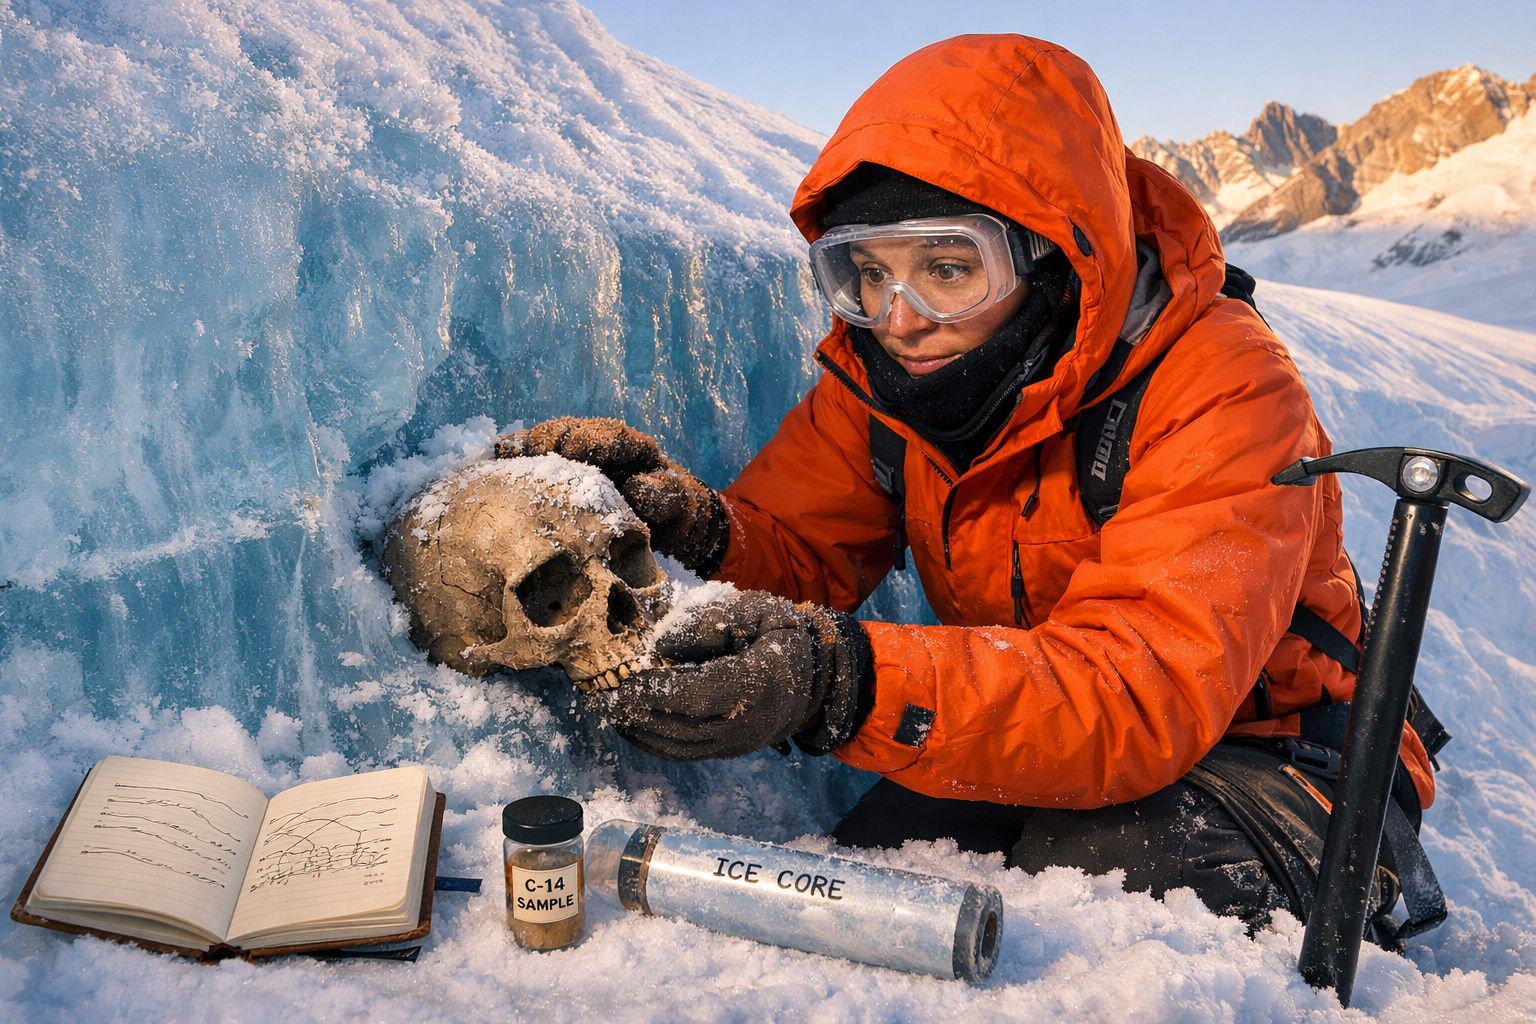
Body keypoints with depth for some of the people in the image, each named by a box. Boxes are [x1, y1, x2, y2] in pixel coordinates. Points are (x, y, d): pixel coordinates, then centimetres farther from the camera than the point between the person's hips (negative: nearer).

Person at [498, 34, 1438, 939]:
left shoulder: (1222, 386, -25)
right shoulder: (880, 370, -6)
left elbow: (1147, 692, -37)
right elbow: (793, 554, -10)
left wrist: (848, 683, -51)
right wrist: (690, 528, -35)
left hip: (1263, 751, -2)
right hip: (1028, 747, 3)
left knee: (1106, 874, -32)